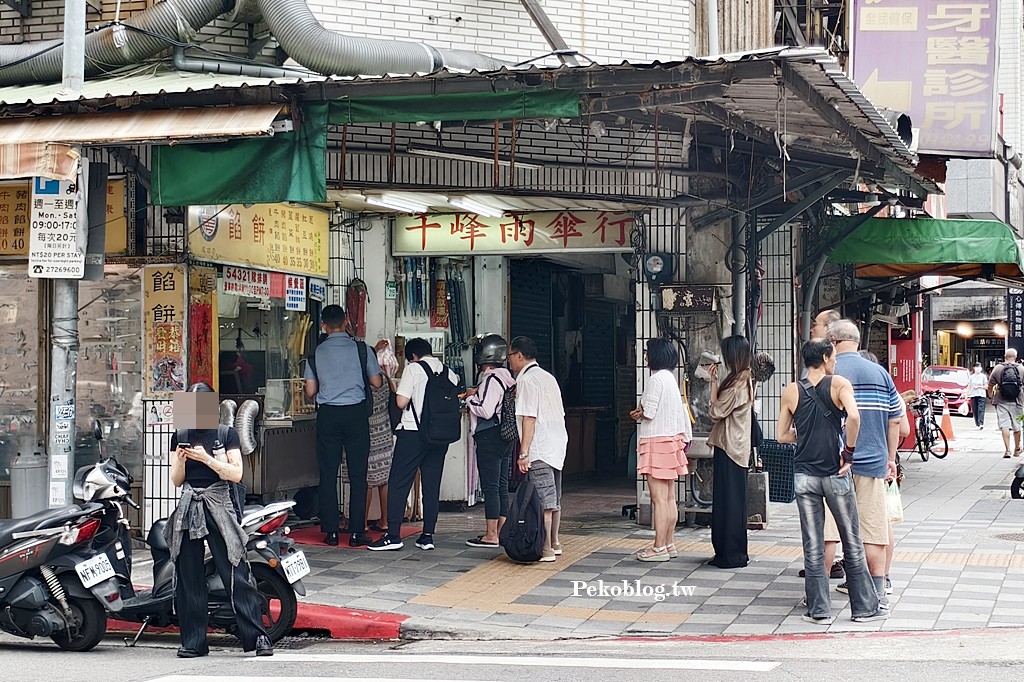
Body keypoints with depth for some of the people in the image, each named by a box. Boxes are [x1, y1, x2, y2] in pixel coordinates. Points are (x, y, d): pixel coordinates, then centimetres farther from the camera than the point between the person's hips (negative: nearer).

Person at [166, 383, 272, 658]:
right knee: (189, 578, 2)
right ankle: (193, 641, 9)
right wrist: (180, 460, -6)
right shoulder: (181, 436, 13)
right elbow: (176, 481, 13)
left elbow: (236, 473, -4)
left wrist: (207, 458, -14)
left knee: (236, 573, -9)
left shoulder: (226, 433, 4)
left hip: (219, 507, -3)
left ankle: (257, 636, -8)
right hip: (189, 508, 4)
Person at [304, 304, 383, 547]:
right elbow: (377, 382, 2)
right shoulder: (360, 348, -2)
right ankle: (356, 532, 0)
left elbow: (310, 391, 3)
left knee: (328, 474, 5)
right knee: (357, 474, 2)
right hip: (356, 413, -1)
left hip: (328, 415, 1)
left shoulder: (317, 352, 2)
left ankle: (331, 532, 4)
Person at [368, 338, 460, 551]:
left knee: (398, 483, -1)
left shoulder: (413, 369, -5)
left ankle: (393, 536, -6)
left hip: (413, 432, -5)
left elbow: (401, 402, -9)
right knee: (432, 485, 9)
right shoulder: (449, 373, 9)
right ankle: (427, 536, 9)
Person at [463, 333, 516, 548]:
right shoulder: (506, 378, 13)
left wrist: (470, 398, -7)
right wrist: (478, 394, 11)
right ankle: (501, 531, 17)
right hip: (504, 435, 10)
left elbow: (486, 411, -23)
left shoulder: (491, 379, -16)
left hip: (489, 437, -10)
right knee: (501, 486, 12)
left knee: (490, 486, -6)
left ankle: (491, 535, -4)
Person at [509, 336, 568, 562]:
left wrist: (523, 453, -17)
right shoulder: (548, 377, 17)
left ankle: (546, 550, -8)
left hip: (539, 449, -9)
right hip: (558, 445, 9)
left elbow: (529, 418, -17)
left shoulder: (527, 380, -10)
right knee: (554, 498, 16)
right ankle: (554, 543, 25)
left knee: (543, 499, -8)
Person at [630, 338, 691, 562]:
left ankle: (659, 548, -7)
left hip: (657, 442, -10)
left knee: (659, 498, -8)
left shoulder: (656, 379, -15)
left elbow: (648, 412, -17)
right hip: (671, 440, 10)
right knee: (669, 498, 11)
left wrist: (637, 414, 3)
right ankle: (668, 544, 16)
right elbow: (680, 412, 18)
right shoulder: (671, 378, 15)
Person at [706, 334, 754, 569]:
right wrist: (716, 382, 10)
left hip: (729, 448, -10)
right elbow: (723, 406, 14)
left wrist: (713, 382, -8)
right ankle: (731, 552, 21)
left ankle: (732, 555, -1)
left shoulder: (737, 384, -18)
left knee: (729, 501, -5)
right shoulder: (745, 380, 13)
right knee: (732, 501, 14)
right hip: (735, 446, 10)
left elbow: (716, 411, -14)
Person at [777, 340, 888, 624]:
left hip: (804, 475, 2)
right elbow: (853, 416, -24)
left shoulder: (791, 392, 4)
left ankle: (819, 610, 8)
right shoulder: (839, 384, -6)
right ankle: (864, 607, 16)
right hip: (835, 473, -2)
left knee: (812, 546, 7)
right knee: (852, 543, 9)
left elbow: (782, 436, 5)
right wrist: (848, 452, -12)